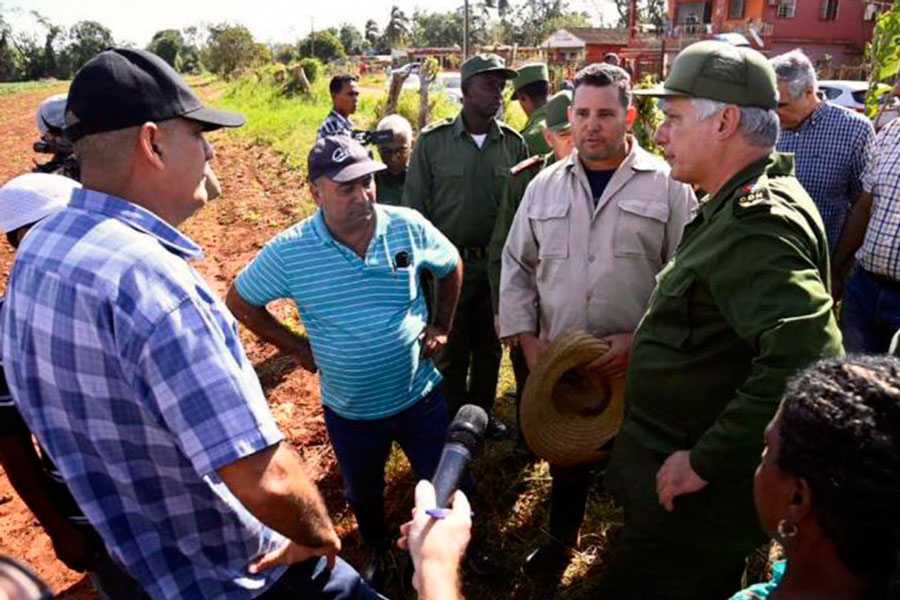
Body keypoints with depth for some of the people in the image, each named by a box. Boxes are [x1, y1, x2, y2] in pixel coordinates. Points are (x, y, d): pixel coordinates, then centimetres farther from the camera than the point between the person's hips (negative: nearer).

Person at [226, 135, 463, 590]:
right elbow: (240, 301, -3)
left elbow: (451, 266, 5)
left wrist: (442, 324, 0)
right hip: (348, 411, 0)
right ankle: (378, 553, 57)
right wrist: (298, 348, -6)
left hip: (420, 396, 1)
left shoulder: (408, 226, -14)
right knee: (363, 494, 25)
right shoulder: (288, 252, -18)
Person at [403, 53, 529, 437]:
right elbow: (414, 206, -2)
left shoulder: (513, 143, 1)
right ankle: (452, 418, 31)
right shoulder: (433, 141, -6)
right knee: (450, 348, 10)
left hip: (497, 262, 3)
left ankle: (482, 411, 37)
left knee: (489, 345, 16)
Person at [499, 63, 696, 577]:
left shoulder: (667, 183, -5)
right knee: (566, 458, 21)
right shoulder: (546, 185, 5)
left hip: (640, 366, -2)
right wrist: (527, 338, 0)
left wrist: (642, 339, -16)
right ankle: (563, 537, 46)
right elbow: (517, 267, 8)